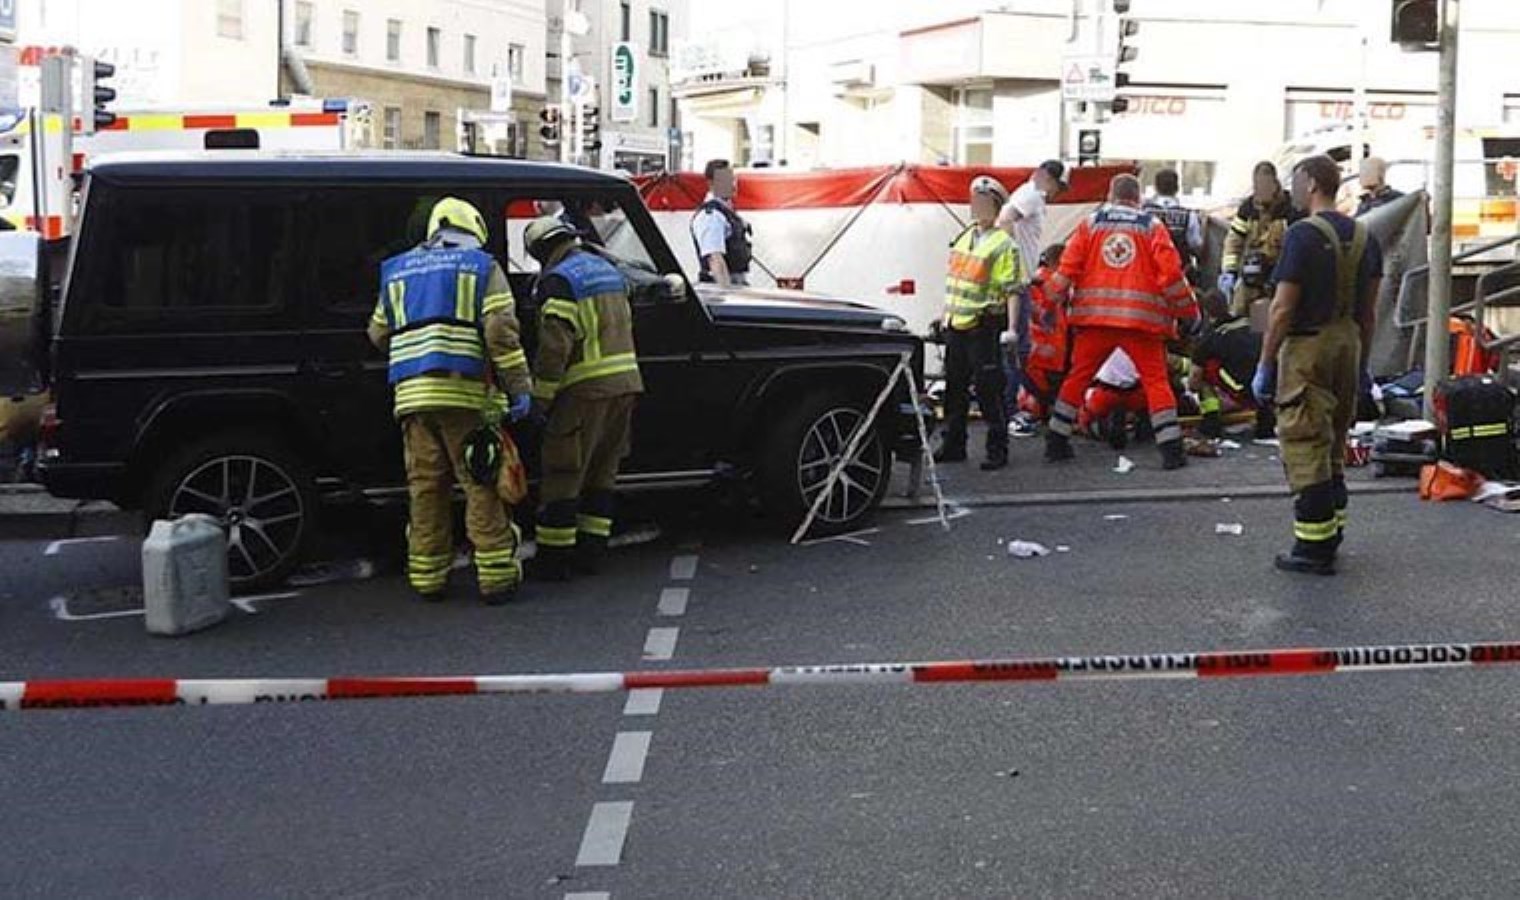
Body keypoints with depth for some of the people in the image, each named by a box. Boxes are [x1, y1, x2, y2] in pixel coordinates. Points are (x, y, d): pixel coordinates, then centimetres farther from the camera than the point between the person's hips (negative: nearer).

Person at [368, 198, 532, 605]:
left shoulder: (397, 271, 20)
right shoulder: (481, 267, 6)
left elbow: (378, 334, 23)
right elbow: (501, 331, -7)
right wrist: (519, 388, -5)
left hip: (411, 395, 4)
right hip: (464, 393, -4)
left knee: (426, 486, 10)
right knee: (482, 484, 1)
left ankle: (427, 576, 12)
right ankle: (496, 575, 1)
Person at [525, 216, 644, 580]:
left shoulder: (559, 280, -10)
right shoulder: (608, 270, 17)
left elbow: (555, 345, -18)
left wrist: (541, 396, -11)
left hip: (586, 389, -8)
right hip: (626, 383, 8)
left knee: (563, 474, 0)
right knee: (602, 471, 15)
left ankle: (553, 557, 3)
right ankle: (591, 550, 19)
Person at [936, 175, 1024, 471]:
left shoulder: (1003, 245, -11)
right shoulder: (963, 237, 13)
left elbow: (1012, 290, -15)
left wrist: (1012, 329, -21)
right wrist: (946, 315, 22)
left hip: (983, 327, -8)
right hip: (956, 325, 8)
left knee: (988, 390, -5)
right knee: (954, 388, 13)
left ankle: (997, 450, 3)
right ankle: (953, 445, 24)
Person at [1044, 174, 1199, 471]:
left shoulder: (1090, 224, 8)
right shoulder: (1152, 226, 5)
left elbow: (1067, 268, 2)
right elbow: (1170, 272, -1)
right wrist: (1188, 309, 8)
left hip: (1094, 315, 2)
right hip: (1141, 318, -1)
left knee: (1078, 376, 12)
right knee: (1156, 380, 5)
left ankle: (1056, 442, 13)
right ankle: (1171, 449, -1)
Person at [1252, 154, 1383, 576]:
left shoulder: (1303, 235, -14)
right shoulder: (1364, 237, 9)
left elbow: (1283, 309, -16)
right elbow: (1370, 311, 13)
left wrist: (1265, 365, -11)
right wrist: (1362, 362, 20)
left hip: (1308, 348, -8)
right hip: (1348, 345, 8)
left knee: (1306, 448, -3)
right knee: (1334, 445, 18)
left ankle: (1313, 548, -1)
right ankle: (1331, 534, 25)